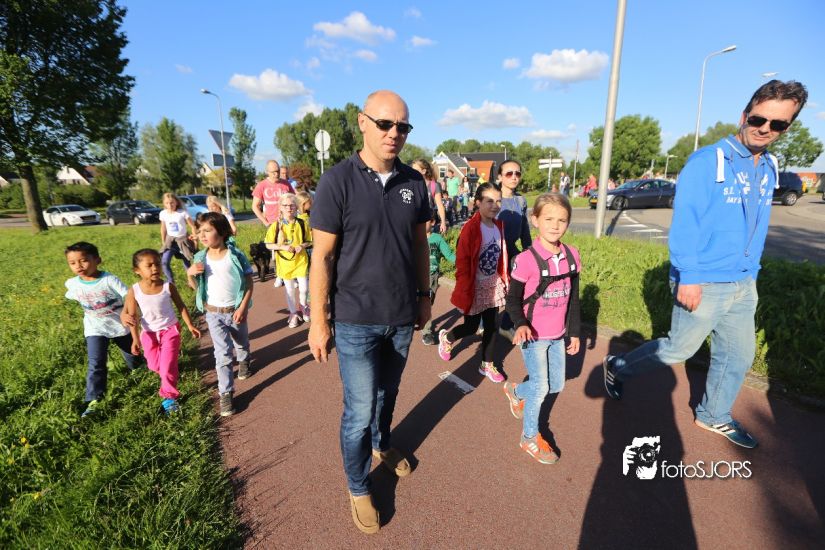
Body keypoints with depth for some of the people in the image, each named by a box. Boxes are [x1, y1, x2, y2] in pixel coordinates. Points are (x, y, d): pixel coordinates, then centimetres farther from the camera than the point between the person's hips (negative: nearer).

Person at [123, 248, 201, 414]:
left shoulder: (168, 286, -15)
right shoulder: (134, 291, -15)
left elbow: (180, 306, -2)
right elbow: (132, 317, -8)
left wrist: (190, 325, -2)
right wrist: (135, 339, -10)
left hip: (170, 330, -2)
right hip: (149, 333, 2)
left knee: (168, 365, -4)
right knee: (154, 366, 16)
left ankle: (169, 397, 14)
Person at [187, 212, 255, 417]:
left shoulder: (235, 256, -14)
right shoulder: (200, 258, -4)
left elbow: (249, 283, -11)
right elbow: (196, 284, 7)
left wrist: (243, 308, -17)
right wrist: (191, 273, -15)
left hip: (235, 311, -1)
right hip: (213, 313, 1)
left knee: (241, 343, 24)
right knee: (222, 354, -1)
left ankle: (243, 362, 57)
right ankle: (226, 393, 9)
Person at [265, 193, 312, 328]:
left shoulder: (301, 224, -5)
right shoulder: (276, 225, -8)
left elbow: (309, 241, 5)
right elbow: (268, 245, -5)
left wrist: (302, 245, -17)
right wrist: (283, 247, -20)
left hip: (301, 260, 0)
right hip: (285, 261, 0)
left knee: (303, 288, 5)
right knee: (289, 290, 10)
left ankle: (303, 306, 35)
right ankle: (294, 313, 27)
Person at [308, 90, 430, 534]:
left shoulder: (414, 182, 1)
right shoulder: (337, 181, -13)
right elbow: (322, 256, -12)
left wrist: (424, 295, 12)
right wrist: (318, 320, -10)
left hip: (402, 316, 5)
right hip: (355, 320, -4)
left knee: (388, 392, 23)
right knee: (360, 408, 5)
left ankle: (383, 445, 52)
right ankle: (358, 488, 31)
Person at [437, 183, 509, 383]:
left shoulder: (499, 226, 1)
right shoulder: (470, 228, -20)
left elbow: (501, 255, 10)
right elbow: (462, 262, -19)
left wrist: (504, 279, 9)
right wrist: (465, 291, -19)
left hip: (494, 285, 6)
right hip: (475, 287, -6)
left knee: (492, 327, 11)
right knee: (471, 327, 9)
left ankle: (487, 365, 29)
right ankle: (446, 338, 39)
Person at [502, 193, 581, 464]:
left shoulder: (572, 256, -3)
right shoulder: (526, 260, -20)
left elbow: (573, 298, 7)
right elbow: (513, 299, -11)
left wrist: (574, 332, 11)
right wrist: (521, 324, -28)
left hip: (558, 336, 6)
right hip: (533, 335, -6)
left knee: (556, 385, 17)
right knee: (541, 387, 2)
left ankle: (516, 391, 44)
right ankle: (530, 437, 26)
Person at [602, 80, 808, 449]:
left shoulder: (769, 169, 8)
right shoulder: (707, 162, -15)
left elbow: (756, 228, 16)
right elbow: (685, 223, -20)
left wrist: (750, 274, 17)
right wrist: (688, 277, -23)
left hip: (744, 285, 8)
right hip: (705, 283, -7)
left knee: (738, 355, 17)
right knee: (678, 349, 6)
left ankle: (714, 416, 37)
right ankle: (616, 367, 27)